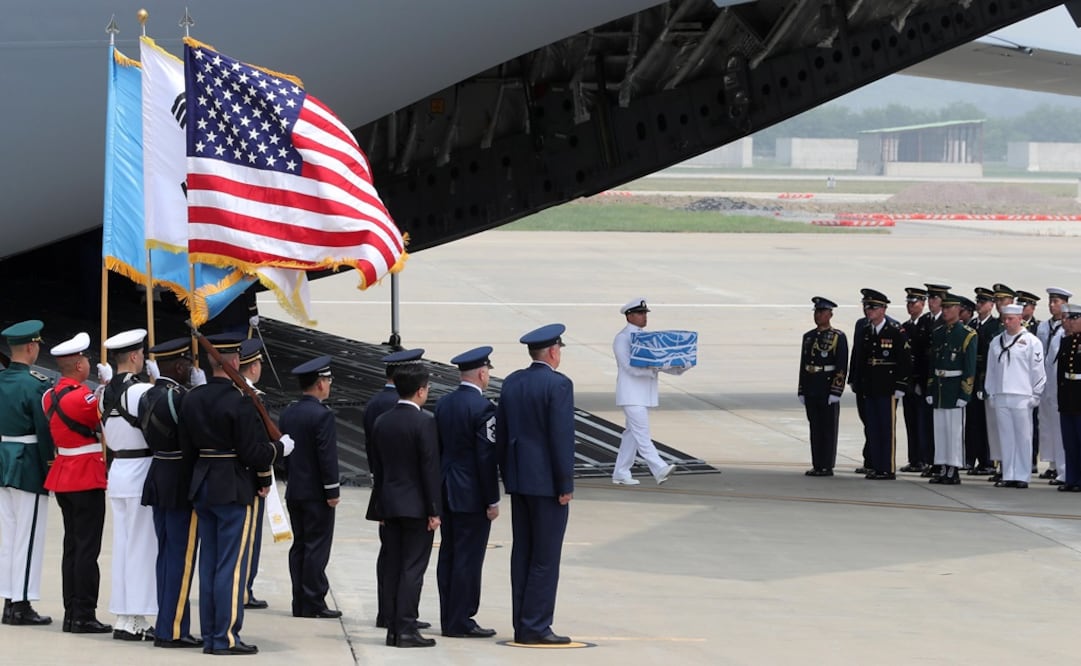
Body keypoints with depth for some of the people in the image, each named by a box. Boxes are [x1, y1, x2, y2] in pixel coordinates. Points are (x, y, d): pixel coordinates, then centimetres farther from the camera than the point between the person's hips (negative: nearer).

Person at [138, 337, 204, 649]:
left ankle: (167, 625, 18)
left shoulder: (148, 397, 9)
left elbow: (150, 435, 10)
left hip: (158, 480, 9)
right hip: (182, 484, -9)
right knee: (181, 558, -4)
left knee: (166, 554, 14)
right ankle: (172, 630, -2)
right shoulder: (179, 397, -18)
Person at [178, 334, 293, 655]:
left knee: (209, 564, 12)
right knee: (232, 565, -2)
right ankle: (226, 637, -1)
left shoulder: (191, 399, 4)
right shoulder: (240, 402, -17)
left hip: (202, 487, 7)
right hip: (234, 490, -7)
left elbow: (186, 448, 9)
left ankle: (209, 635, 16)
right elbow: (254, 453, -17)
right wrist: (281, 447, 0)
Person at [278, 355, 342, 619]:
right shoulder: (322, 415, -16)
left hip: (294, 491, 8)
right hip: (316, 493, -8)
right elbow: (327, 456, -18)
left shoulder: (288, 414, 8)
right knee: (317, 547, -4)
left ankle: (300, 603, 12)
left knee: (299, 546, 10)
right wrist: (332, 491, -13)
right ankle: (313, 604, -4)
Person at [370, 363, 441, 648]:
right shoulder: (425, 422, -13)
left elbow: (377, 467, 12)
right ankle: (406, 629, -7)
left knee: (393, 568, 8)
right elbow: (430, 468, -14)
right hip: (416, 505, -6)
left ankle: (393, 628, 10)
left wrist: (381, 508, 17)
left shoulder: (381, 422, 7)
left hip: (389, 504, 6)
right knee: (413, 568, -5)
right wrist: (434, 510, -10)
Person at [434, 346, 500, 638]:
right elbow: (487, 457, -16)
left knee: (448, 556, 11)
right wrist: (492, 501, -11)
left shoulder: (443, 404, 8)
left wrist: (439, 490, 18)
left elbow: (436, 449, 12)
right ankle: (460, 621, -3)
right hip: (472, 495, -8)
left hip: (446, 492, 8)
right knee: (468, 558, -4)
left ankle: (449, 619, 16)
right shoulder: (482, 408, -15)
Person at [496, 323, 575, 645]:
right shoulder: (558, 384, -13)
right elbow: (562, 437, -17)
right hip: (547, 482, -7)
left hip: (519, 480, 7)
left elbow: (501, 434, 13)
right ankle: (535, 627, -4)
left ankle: (522, 626, 13)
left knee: (522, 554, 10)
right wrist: (565, 485, -12)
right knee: (545, 557, -3)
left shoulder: (511, 383, 9)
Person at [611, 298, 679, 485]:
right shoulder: (622, 338, -8)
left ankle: (620, 474, 16)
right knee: (641, 432, -14)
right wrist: (652, 368, -28)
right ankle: (659, 470, -25)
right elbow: (629, 367, -18)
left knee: (632, 433, 10)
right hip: (631, 394, -8)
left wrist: (677, 368, -5)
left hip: (645, 393, 9)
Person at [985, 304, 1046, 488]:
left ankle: (1022, 476, 2)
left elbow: (1038, 370, -1)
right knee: (1005, 437, 5)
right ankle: (1008, 475, 9)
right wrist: (990, 394, 13)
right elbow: (991, 369, 17)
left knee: (1023, 437, -2)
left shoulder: (1031, 342, -1)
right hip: (1000, 397, 4)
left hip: (1022, 397, -4)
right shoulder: (996, 342, 14)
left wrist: (1035, 395, -4)